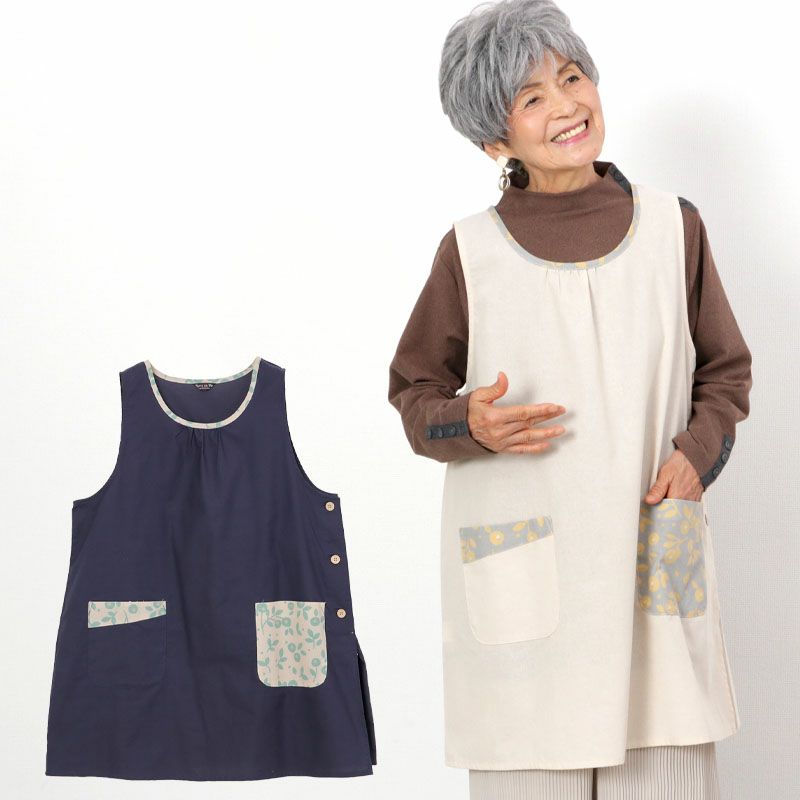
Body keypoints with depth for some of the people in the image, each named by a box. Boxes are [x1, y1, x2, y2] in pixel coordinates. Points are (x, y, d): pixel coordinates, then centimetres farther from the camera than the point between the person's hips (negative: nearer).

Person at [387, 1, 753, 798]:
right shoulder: (471, 252, -1)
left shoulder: (673, 226, 3)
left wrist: (696, 453, -5)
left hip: (652, 564, 2)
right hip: (519, 572, -1)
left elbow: (724, 371, 14)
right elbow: (413, 391, 9)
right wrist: (473, 425, -12)